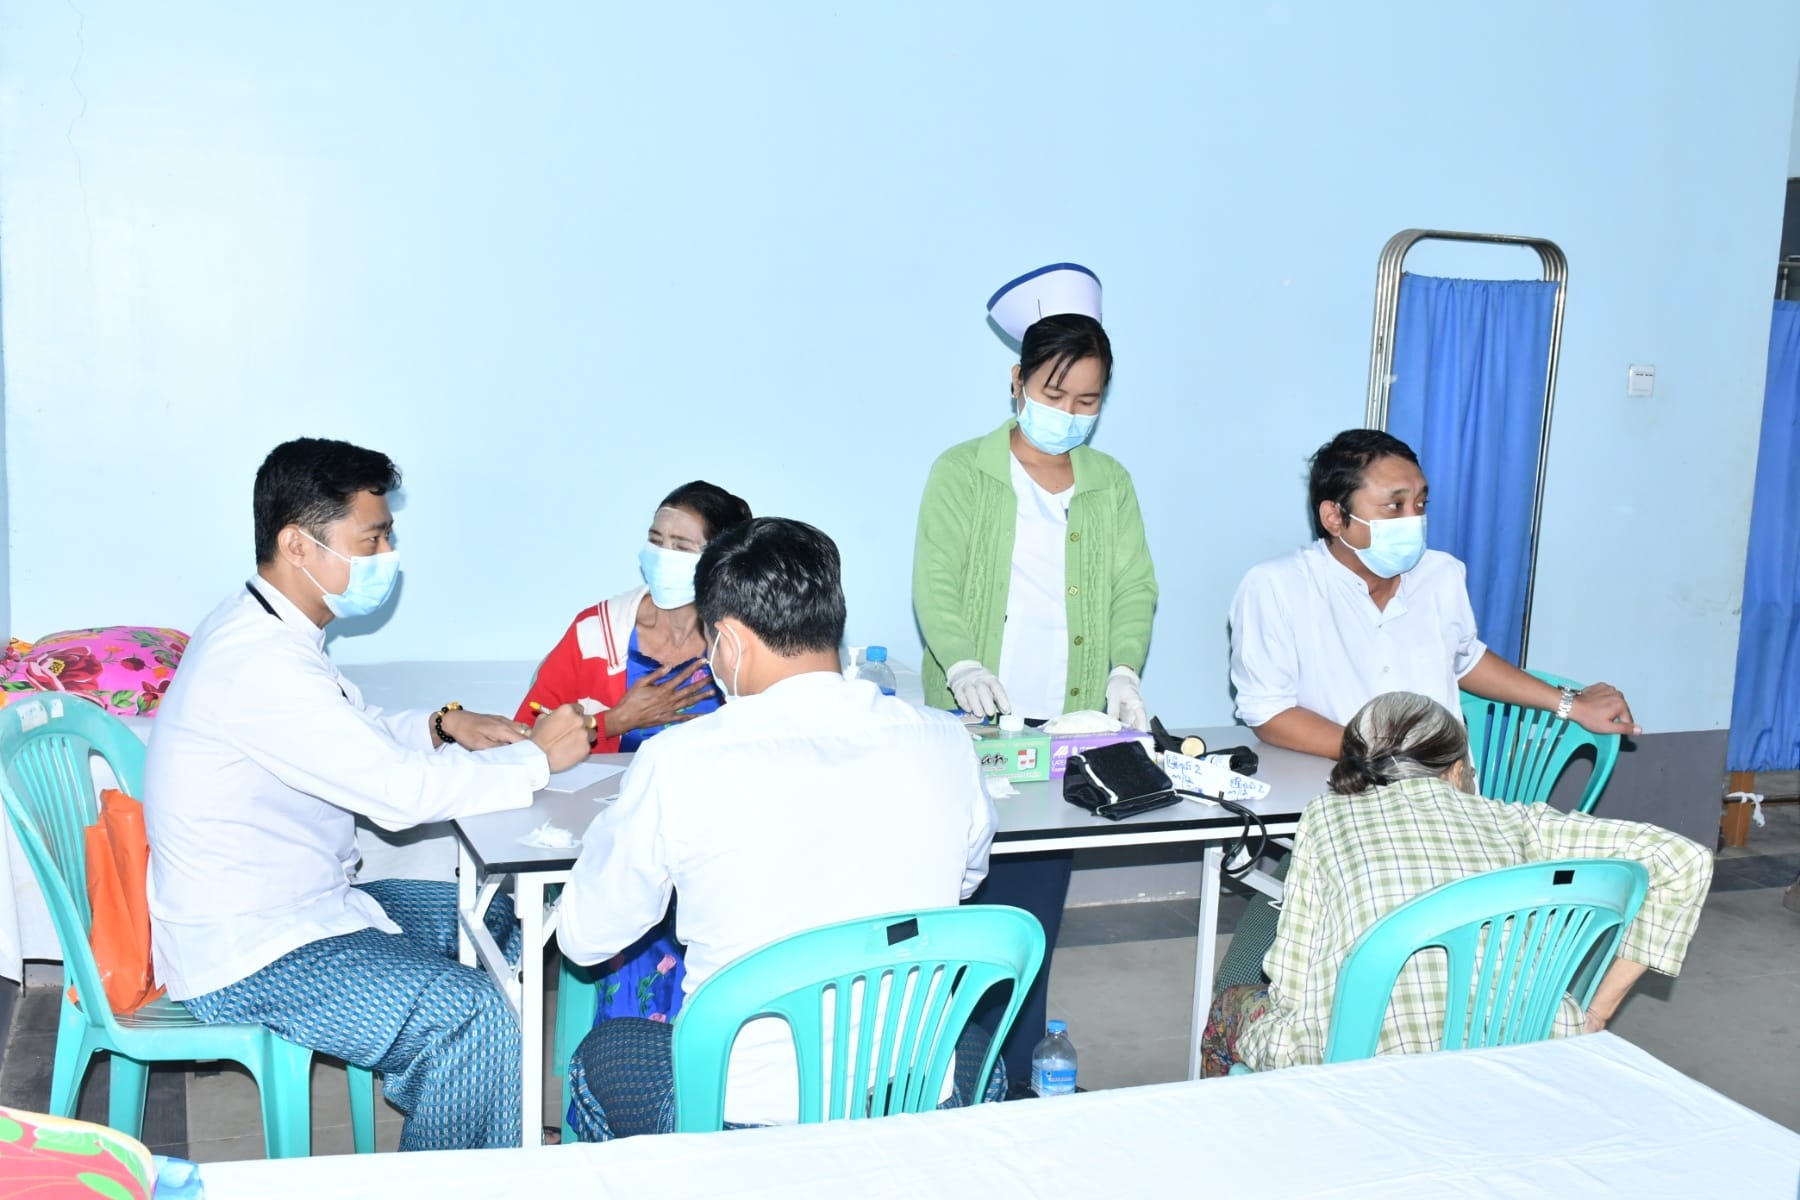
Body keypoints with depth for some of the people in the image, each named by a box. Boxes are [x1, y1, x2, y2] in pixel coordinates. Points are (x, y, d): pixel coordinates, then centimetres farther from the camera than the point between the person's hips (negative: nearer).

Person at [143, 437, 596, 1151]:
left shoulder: (269, 631, 7)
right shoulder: (259, 663, -26)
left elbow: (360, 733, 22)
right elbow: (400, 792, -28)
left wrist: (441, 726, 3)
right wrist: (535, 759, -16)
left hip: (301, 902, 11)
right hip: (246, 957, -11)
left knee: (492, 920, 17)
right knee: (476, 1015, -24)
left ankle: (433, 1095, 29)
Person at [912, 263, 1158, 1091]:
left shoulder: (1110, 484, 15)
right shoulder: (962, 471, 3)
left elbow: (1135, 588, 10)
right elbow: (935, 584, -6)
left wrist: (1125, 668, -9)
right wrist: (961, 665, -23)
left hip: (1069, 728, 3)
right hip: (974, 727, -3)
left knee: (1035, 912, 4)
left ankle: (1015, 1081, 13)